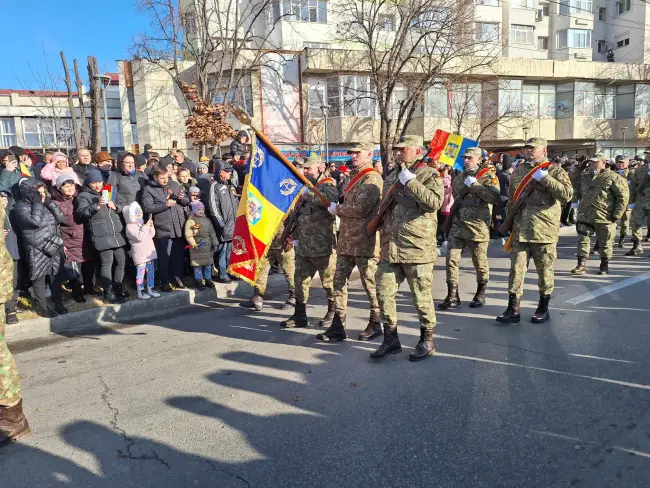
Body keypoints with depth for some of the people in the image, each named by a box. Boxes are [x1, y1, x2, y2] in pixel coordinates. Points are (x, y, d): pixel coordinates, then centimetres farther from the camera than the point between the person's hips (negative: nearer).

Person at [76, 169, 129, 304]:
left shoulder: (111, 191, 16)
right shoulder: (84, 196, 0)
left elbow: (123, 204, 16)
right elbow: (82, 212, -14)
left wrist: (115, 206, -3)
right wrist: (97, 205, -25)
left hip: (117, 233, 6)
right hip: (101, 235, -6)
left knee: (121, 260, 11)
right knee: (107, 262, -8)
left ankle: (117, 287, 27)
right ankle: (108, 293, 0)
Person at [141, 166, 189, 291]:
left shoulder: (175, 185, 11)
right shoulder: (148, 189, -1)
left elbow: (187, 202, 14)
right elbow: (147, 208, -12)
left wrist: (182, 198, -8)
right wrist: (165, 205, -18)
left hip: (179, 227, 4)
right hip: (163, 229, -4)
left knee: (179, 255, 12)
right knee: (164, 257, 2)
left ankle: (178, 277, 27)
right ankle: (165, 282, 14)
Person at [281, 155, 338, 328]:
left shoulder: (328, 186, -6)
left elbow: (326, 198, -33)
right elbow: (298, 215, 22)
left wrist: (306, 193, -25)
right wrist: (295, 236, 16)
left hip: (323, 246, -7)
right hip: (304, 246, 8)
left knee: (330, 282, 5)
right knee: (300, 281, 10)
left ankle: (333, 314, 20)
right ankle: (300, 315, 20)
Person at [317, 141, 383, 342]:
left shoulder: (372, 179, -12)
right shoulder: (354, 177, 18)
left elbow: (360, 209, -22)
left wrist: (337, 209, -8)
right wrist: (339, 209, 9)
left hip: (365, 242, -9)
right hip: (347, 240, 9)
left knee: (370, 284, 4)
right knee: (339, 281, 7)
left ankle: (375, 324, 19)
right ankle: (338, 326, 13)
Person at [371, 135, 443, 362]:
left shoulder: (429, 175, -4)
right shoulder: (391, 177, 18)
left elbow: (435, 202, -22)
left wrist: (410, 182, -21)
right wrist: (383, 232, 21)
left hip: (417, 248, -7)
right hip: (391, 248, 7)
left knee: (421, 296, 2)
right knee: (384, 292, 6)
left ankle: (427, 341, 19)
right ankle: (391, 339, 20)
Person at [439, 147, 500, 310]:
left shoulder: (488, 176, -3)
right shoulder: (459, 177, 14)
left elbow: (495, 197, -20)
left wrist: (474, 185, -21)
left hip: (477, 226, -5)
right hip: (457, 224, 5)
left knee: (479, 262, 7)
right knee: (451, 259, -3)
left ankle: (480, 294, 25)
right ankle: (452, 296, 4)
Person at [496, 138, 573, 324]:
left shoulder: (555, 171, -2)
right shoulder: (518, 171, 13)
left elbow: (567, 195, -18)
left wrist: (545, 179, -21)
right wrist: (508, 222, 19)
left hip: (544, 231, -4)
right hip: (520, 231, 4)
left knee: (545, 272, 7)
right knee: (516, 270, 3)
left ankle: (543, 309, 21)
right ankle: (513, 309, 9)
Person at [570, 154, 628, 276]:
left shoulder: (613, 177, -7)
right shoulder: (584, 176, 9)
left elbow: (623, 196, -7)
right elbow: (576, 189, 25)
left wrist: (616, 215, -11)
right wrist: (575, 201, 5)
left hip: (604, 218, -4)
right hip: (584, 216, 4)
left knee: (605, 243, 8)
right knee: (582, 240, 2)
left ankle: (604, 266, 23)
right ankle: (581, 265, 7)